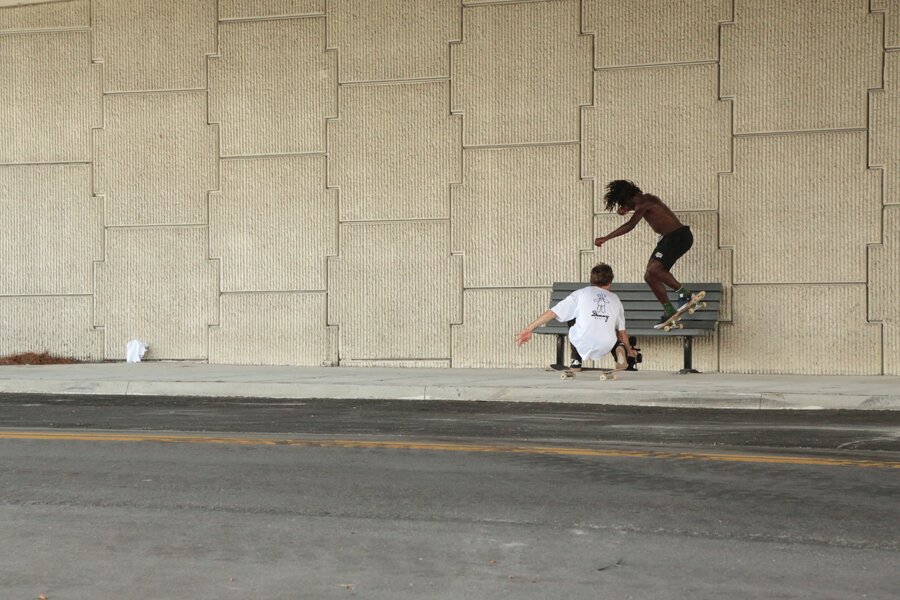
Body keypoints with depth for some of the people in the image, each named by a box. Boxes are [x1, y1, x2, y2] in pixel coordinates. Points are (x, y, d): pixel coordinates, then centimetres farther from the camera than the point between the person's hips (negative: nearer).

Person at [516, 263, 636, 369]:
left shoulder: (580, 294, 12)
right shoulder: (615, 299, 19)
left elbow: (552, 313, 6)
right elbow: (622, 331, 23)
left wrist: (528, 329, 10)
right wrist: (629, 350, 42)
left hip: (582, 346, -1)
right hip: (605, 347, 1)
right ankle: (619, 349, 5)